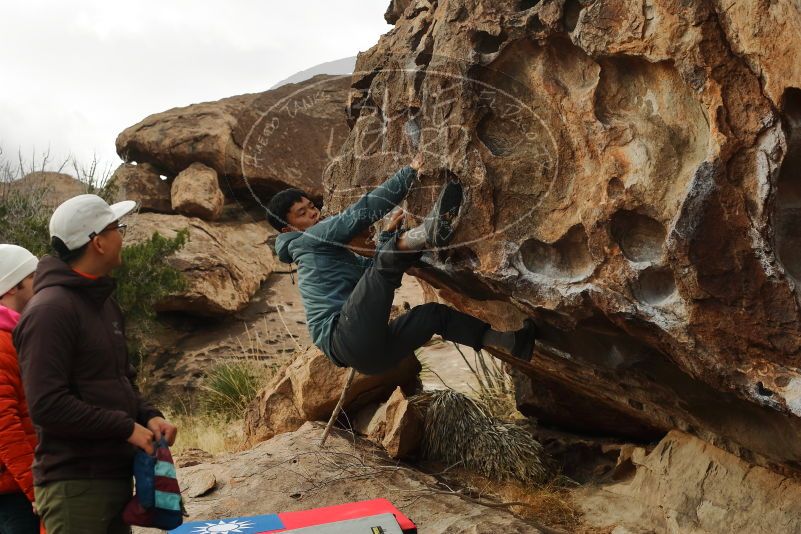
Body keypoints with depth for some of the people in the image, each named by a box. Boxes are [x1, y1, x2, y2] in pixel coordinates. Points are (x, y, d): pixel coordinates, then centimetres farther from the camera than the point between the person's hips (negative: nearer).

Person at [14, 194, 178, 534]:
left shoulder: (103, 303, 15)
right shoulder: (50, 310, -15)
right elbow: (47, 404, -21)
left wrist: (148, 416, 4)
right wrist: (126, 428, -16)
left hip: (116, 476, 9)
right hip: (74, 483, -9)